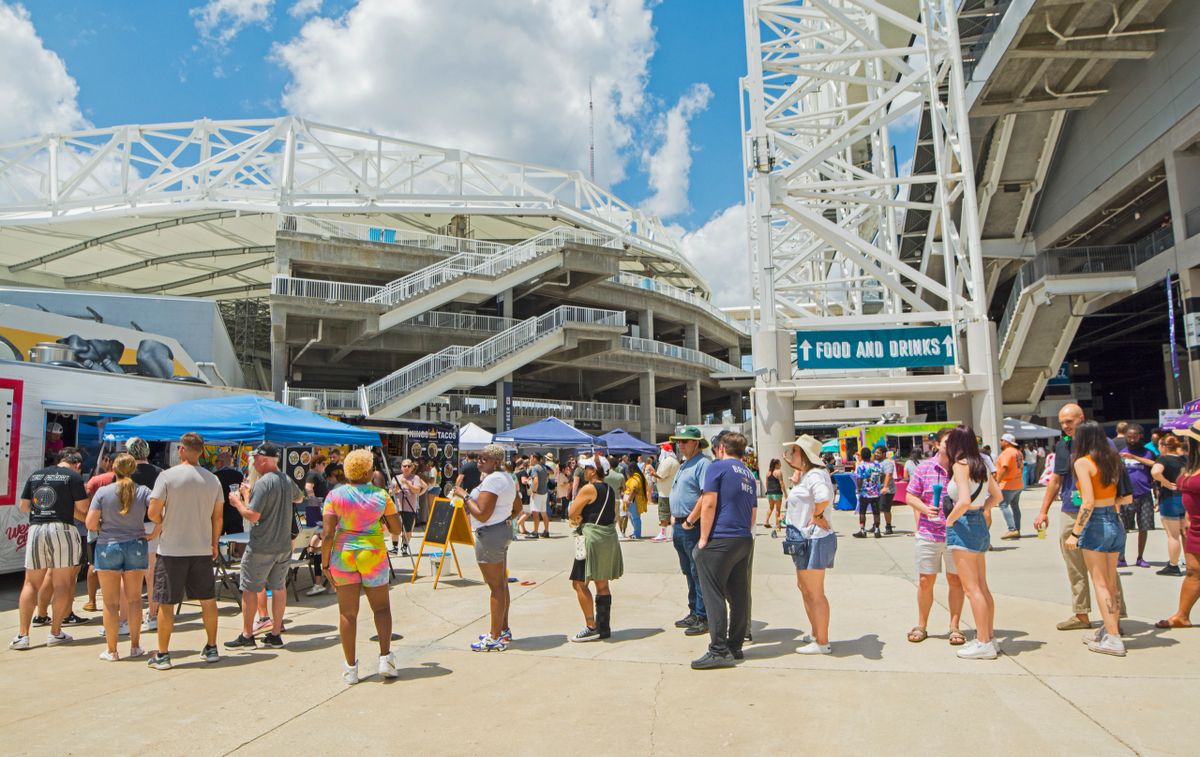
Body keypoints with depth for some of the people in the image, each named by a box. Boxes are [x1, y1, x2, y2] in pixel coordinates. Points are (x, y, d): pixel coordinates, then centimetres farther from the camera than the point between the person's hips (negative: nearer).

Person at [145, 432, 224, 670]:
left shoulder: (168, 475, -9)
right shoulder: (212, 479, 2)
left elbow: (153, 512, -12)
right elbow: (218, 516, 7)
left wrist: (165, 522, 10)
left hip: (172, 549, -3)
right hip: (202, 550, 4)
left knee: (166, 603, 6)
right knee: (208, 600, 13)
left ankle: (162, 655, 12)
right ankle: (212, 649, 22)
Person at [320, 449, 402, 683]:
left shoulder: (335, 495, -5)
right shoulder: (381, 495, -3)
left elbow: (327, 534, -10)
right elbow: (396, 530, 2)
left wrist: (325, 562, -1)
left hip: (343, 555, 0)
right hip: (373, 554, 0)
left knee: (348, 613, 8)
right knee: (381, 607, 15)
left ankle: (351, 668, 14)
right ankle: (385, 658, 5)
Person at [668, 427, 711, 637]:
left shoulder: (703, 464, -13)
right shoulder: (683, 465, 18)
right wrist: (674, 517, 14)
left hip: (693, 527, -10)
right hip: (679, 526, 10)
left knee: (699, 574, -5)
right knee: (689, 572, 16)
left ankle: (703, 618, 1)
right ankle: (693, 613, 25)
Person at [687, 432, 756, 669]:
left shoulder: (717, 467, -4)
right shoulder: (749, 475, 18)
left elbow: (709, 503, -12)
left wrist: (704, 538, -10)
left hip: (720, 540, -8)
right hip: (745, 541, 8)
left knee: (714, 596, -5)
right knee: (739, 595, 10)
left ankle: (719, 651, -6)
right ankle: (735, 647, 16)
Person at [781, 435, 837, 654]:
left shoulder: (814, 475, -18)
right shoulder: (807, 475, 15)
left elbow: (823, 497, -36)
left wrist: (816, 515, -22)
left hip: (814, 540, -11)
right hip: (806, 540, 11)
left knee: (815, 593, -2)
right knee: (804, 588, 20)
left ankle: (822, 643, 8)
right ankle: (817, 635, 31)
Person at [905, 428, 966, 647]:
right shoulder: (925, 467, 0)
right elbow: (910, 496, 4)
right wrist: (925, 508, -14)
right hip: (928, 533, 0)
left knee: (956, 580, 7)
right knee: (925, 581, 8)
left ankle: (954, 627, 22)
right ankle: (921, 626, 23)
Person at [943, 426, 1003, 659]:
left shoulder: (960, 465, -15)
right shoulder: (980, 465, 9)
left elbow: (964, 501, -25)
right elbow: (997, 496, 17)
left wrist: (950, 519, -11)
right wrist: (980, 511, 15)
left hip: (963, 526, -9)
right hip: (980, 524, 9)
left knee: (971, 589, -3)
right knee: (982, 587, 15)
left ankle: (983, 643, 1)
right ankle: (989, 637, 22)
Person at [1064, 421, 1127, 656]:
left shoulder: (1082, 462, -13)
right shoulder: (1112, 459, 7)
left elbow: (1088, 502, -19)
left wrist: (1075, 533, -16)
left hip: (1096, 523, -7)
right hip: (1115, 523, 7)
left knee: (1100, 583, 0)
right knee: (1110, 582, 16)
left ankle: (1113, 639, -1)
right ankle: (1109, 629, 26)